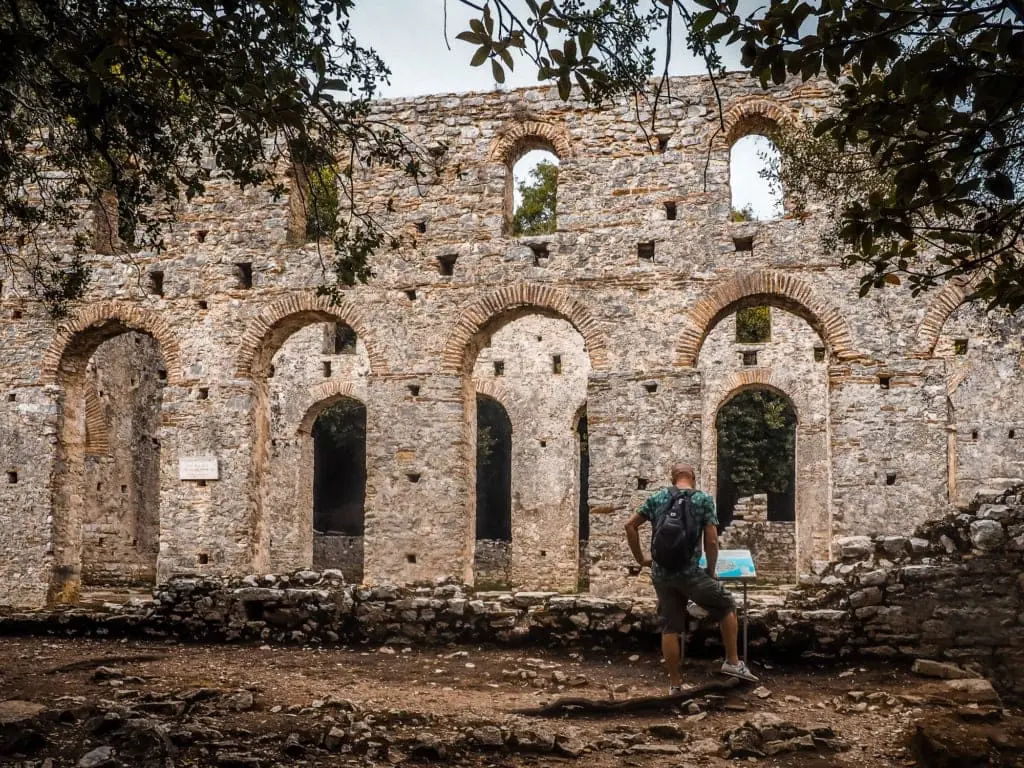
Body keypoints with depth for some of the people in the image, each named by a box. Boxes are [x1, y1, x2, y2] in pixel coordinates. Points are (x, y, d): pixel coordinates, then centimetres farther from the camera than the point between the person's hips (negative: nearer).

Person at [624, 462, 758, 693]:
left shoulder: (656, 498, 8)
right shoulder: (704, 499, -1)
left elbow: (630, 525, 6)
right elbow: (712, 541, -7)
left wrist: (640, 558, 14)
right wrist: (711, 571, 6)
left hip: (660, 574, 3)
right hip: (690, 573, -3)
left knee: (670, 627, 10)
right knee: (726, 606, 17)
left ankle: (675, 683, 14)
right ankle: (732, 662, 16)